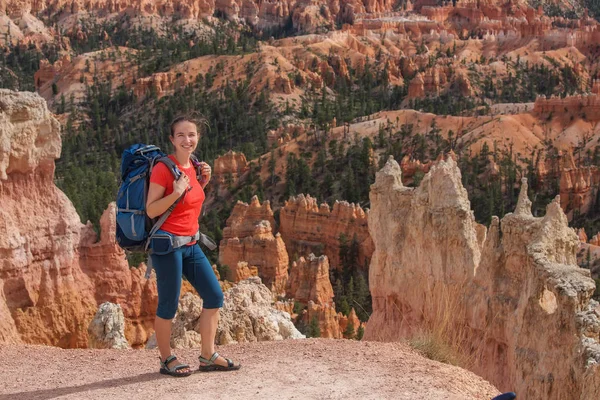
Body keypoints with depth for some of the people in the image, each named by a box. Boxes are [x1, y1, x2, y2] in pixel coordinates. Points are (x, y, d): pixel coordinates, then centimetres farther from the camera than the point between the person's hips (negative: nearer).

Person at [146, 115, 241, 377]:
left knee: (214, 296, 8)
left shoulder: (192, 166, 9)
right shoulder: (163, 168, -14)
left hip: (190, 244, 8)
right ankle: (166, 360, 18)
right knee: (169, 304, 1)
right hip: (167, 243, -8)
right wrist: (175, 193, -27)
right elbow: (151, 210, -14)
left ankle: (208, 356, 19)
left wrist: (203, 183, 6)